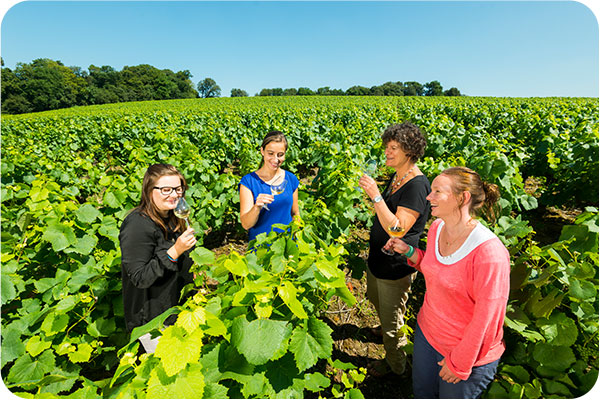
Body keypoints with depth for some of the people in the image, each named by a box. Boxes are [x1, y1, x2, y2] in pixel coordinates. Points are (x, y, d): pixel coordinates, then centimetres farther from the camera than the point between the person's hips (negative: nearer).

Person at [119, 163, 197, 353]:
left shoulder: (173, 218, 1)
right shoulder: (137, 225, -25)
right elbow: (139, 278, -26)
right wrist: (174, 252, -34)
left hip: (176, 307, 8)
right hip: (151, 320, -7)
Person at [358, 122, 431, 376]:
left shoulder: (417, 185, -26)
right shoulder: (397, 176, 3)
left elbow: (398, 230, -31)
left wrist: (376, 196, -33)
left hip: (396, 264, -9)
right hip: (378, 257, 9)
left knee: (392, 317, 13)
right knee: (376, 300, 31)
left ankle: (396, 365, 39)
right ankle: (387, 329, 61)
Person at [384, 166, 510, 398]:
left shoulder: (489, 253, -32)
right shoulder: (437, 228, -8)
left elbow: (486, 319, -23)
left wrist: (459, 363, -14)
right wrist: (409, 251, -6)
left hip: (470, 354, -6)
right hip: (427, 332, 7)